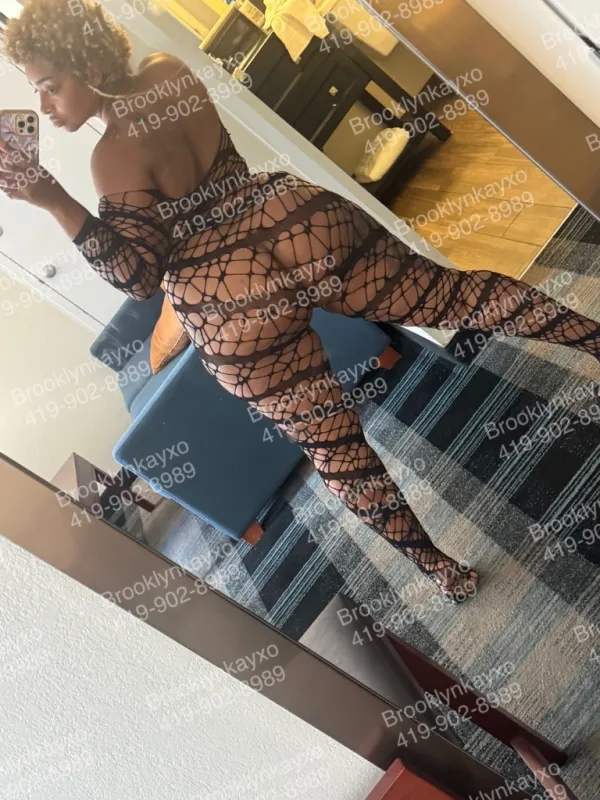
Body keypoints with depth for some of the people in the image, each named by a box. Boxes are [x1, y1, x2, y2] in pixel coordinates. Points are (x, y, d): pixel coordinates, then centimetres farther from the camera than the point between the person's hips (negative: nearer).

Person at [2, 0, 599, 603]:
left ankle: (438, 566, 22)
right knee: (445, 292, 16)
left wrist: (54, 202, -16)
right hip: (299, 220, 6)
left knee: (329, 439, 9)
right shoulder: (169, 70, 5)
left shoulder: (114, 158, -13)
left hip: (231, 303, -5)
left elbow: (136, 274, -7)